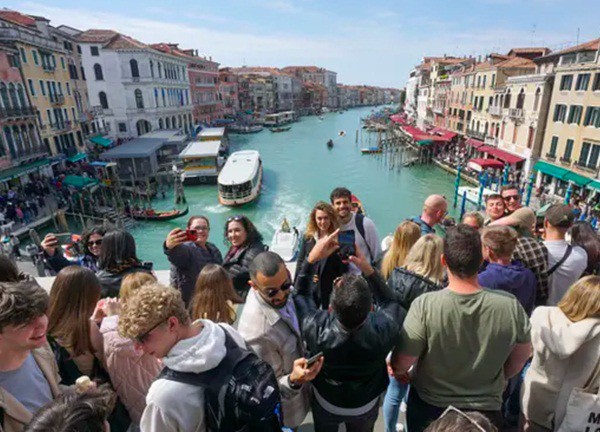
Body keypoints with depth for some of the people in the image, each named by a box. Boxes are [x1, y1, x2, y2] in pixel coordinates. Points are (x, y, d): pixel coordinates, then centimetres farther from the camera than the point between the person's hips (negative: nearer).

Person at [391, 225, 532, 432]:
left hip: (428, 408, -1)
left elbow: (402, 363, -18)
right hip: (486, 410, 2)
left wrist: (397, 371, 5)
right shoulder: (510, 305, -20)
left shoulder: (425, 305, -29)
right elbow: (520, 359, -2)